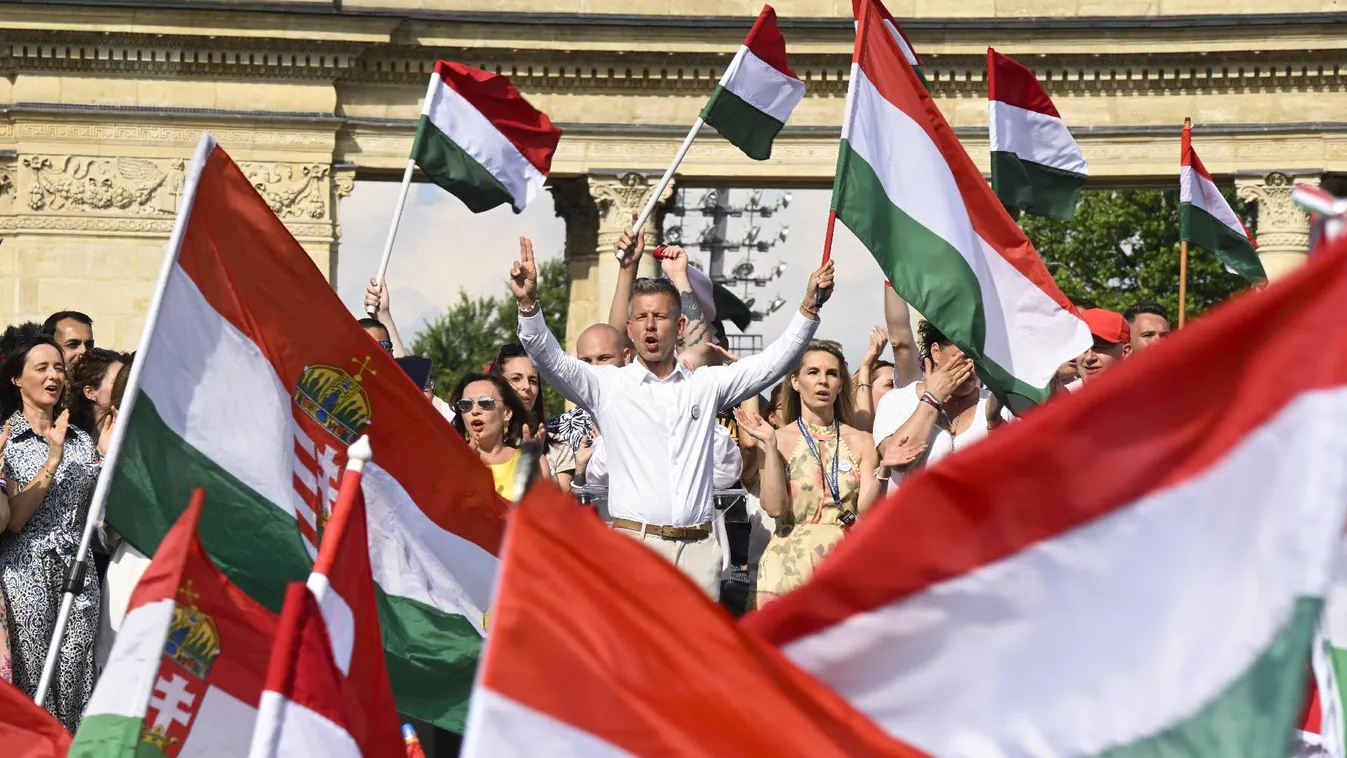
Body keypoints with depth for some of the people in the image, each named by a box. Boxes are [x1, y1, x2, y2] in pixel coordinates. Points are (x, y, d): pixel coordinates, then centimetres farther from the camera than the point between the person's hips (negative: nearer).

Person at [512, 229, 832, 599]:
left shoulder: (706, 385, 14)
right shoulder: (608, 385, 7)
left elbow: (774, 361, 12)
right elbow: (551, 359, -5)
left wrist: (809, 306, 1)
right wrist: (528, 303, -21)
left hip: (698, 546, 3)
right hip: (634, 542, -2)